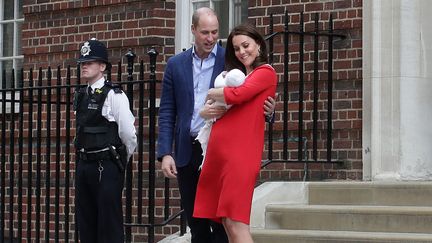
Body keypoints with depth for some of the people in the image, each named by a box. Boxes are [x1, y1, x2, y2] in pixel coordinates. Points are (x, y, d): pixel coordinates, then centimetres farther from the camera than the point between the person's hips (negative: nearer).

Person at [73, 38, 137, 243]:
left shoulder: (114, 96, -11)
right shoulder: (81, 96, 11)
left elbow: (129, 135, -10)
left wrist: (121, 160, 3)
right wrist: (83, 160, 17)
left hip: (107, 168, -8)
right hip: (84, 165, 8)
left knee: (109, 224, -5)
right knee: (85, 222, 12)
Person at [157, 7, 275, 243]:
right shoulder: (176, 64, 9)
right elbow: (167, 112, 7)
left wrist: (266, 109, -18)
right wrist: (165, 153, -2)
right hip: (187, 152, 3)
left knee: (221, 222, -4)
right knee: (196, 223, 9)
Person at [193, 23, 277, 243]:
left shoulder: (266, 72, 0)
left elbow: (236, 95, -14)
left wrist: (212, 94, 3)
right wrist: (209, 110, 6)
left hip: (240, 153, -8)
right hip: (219, 151, 8)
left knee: (235, 223, -13)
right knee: (227, 223, 7)